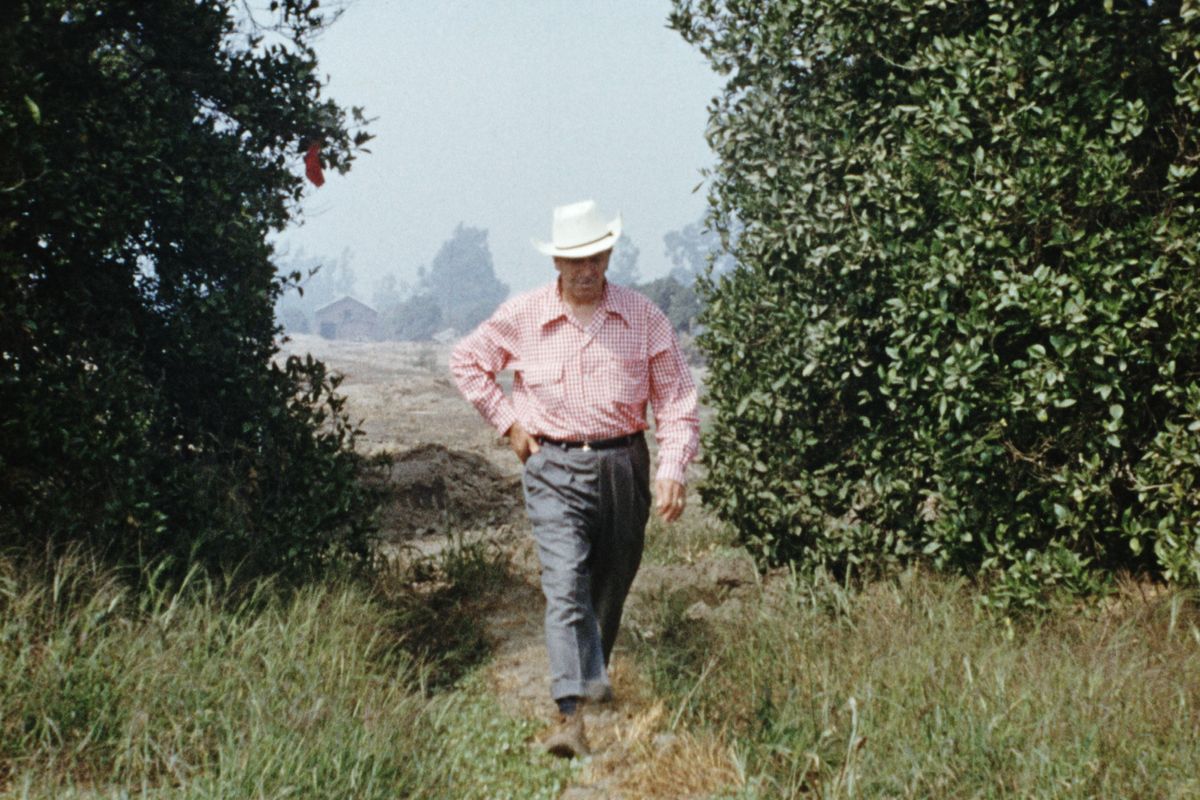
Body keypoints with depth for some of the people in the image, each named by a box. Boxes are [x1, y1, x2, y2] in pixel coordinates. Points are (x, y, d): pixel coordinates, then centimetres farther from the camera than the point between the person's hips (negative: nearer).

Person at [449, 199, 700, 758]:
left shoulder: (644, 318, -1)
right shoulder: (521, 318, -1)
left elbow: (676, 399, 1)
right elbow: (466, 362, 14)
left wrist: (672, 470, -12)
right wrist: (507, 422, 5)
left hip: (623, 465, 2)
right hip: (553, 468, -2)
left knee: (611, 583, 14)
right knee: (565, 585, -16)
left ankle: (593, 673, 41)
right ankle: (571, 713, -21)